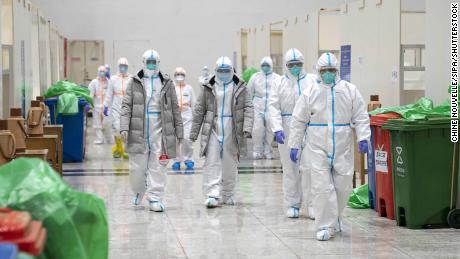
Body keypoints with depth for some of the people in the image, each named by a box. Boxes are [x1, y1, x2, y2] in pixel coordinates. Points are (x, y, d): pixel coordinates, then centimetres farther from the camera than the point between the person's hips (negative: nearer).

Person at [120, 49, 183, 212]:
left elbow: (175, 108, 10)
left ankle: (155, 198, 3)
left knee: (158, 166, -2)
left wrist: (179, 131, 7)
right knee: (137, 166, 3)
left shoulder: (167, 83, 10)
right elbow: (126, 106, 2)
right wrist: (124, 128, -9)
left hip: (160, 130, 0)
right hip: (139, 131, 0)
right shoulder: (134, 83, 7)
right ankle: (138, 192, 29)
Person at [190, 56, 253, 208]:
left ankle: (228, 195, 22)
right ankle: (212, 195, -11)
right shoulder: (208, 88, 5)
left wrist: (247, 127, -14)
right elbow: (199, 110, 8)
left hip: (232, 131, 1)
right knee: (212, 163, -9)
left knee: (230, 164, 9)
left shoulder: (240, 88, 5)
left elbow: (248, 108, -1)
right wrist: (194, 131, 6)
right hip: (213, 130, -1)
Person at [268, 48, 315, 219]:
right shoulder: (279, 84, 8)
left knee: (309, 168, -6)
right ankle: (292, 205, 14)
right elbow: (273, 107, 0)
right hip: (287, 132, 1)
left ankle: (312, 204, 1)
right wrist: (277, 129, -14)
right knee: (290, 169, 6)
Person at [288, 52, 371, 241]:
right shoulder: (310, 93, 2)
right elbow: (298, 121, 5)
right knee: (322, 186, -6)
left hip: (343, 147, 2)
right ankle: (326, 226, -1)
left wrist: (363, 138, -10)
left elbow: (361, 117, 3)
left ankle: (335, 218, 30)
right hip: (318, 147, -1)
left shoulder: (350, 91, 4)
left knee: (343, 185, 6)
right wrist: (294, 145, 3)